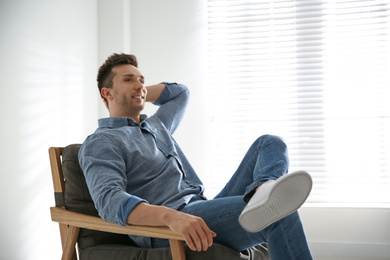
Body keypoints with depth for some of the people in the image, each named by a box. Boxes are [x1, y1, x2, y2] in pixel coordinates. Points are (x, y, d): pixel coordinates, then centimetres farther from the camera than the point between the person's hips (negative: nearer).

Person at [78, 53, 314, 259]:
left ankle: (264, 190, -36)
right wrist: (171, 217, -36)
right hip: (164, 231, -9)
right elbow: (110, 201, -19)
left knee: (270, 144, -4)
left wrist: (139, 92, 34)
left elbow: (180, 92, 51)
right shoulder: (99, 144, 2)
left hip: (209, 214, 9)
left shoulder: (157, 126, 30)